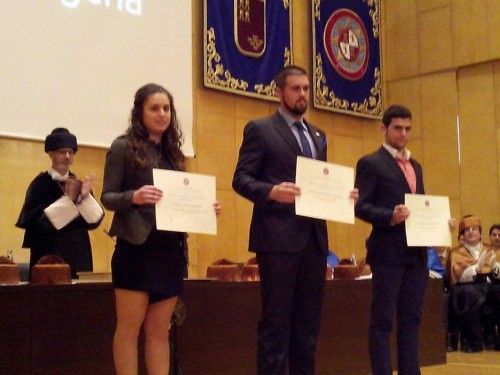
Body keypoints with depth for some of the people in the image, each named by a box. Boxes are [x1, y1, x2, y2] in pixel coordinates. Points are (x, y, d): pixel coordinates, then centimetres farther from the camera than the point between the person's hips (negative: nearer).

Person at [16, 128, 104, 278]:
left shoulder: (79, 184, 10)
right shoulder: (40, 183, -4)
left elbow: (94, 221, 3)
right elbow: (35, 220, -16)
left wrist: (85, 196, -15)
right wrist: (67, 199, -21)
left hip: (78, 256, 4)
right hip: (49, 256, -4)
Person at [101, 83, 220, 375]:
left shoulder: (173, 152, 14)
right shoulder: (124, 147, -3)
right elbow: (107, 197, -6)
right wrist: (133, 197, -26)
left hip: (171, 249, 6)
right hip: (136, 246, -5)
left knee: (160, 329, 10)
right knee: (129, 328, 1)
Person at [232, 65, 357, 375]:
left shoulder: (318, 136, 20)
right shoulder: (260, 129, 0)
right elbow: (241, 179, -6)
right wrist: (272, 191, -24)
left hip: (314, 237, 7)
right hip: (278, 237, -6)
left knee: (309, 320, 11)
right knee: (276, 320, -2)